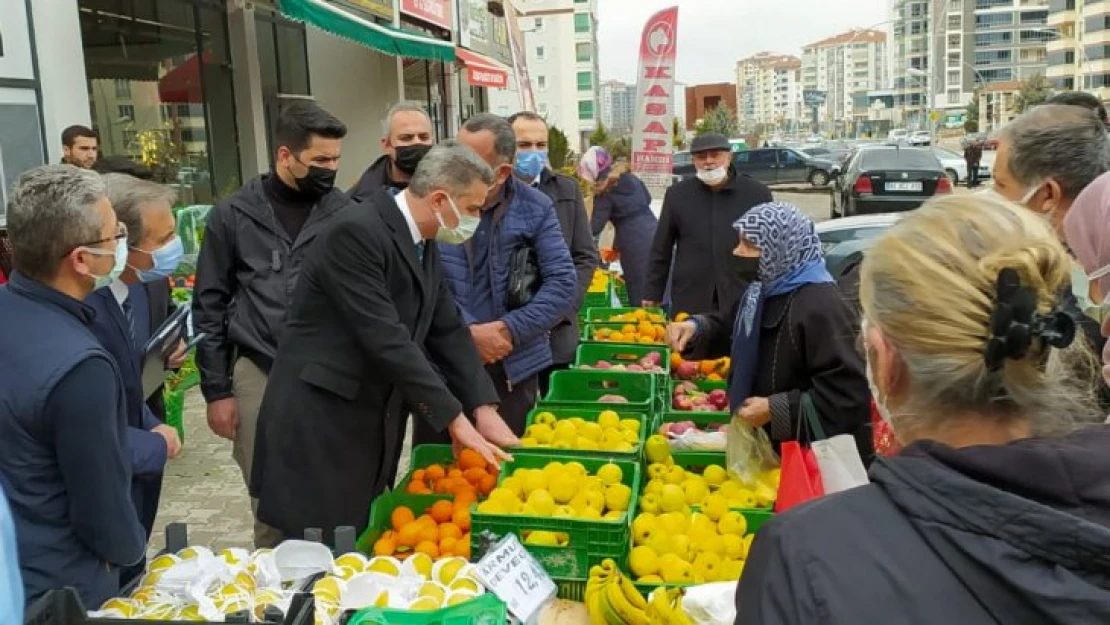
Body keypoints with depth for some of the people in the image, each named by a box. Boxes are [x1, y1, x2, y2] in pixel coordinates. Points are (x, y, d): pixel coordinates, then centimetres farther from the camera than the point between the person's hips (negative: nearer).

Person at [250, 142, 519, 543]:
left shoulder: (424, 244, 7)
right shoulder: (357, 233, -21)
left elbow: (448, 330, 10)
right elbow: (385, 338, -26)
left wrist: (483, 408, 1)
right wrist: (455, 416, -22)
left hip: (374, 424, 8)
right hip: (317, 421, -8)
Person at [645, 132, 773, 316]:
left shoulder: (757, 194, 2)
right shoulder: (677, 194, 5)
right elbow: (661, 250, 9)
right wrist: (653, 294, 6)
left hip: (743, 301, -1)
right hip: (689, 303, 1)